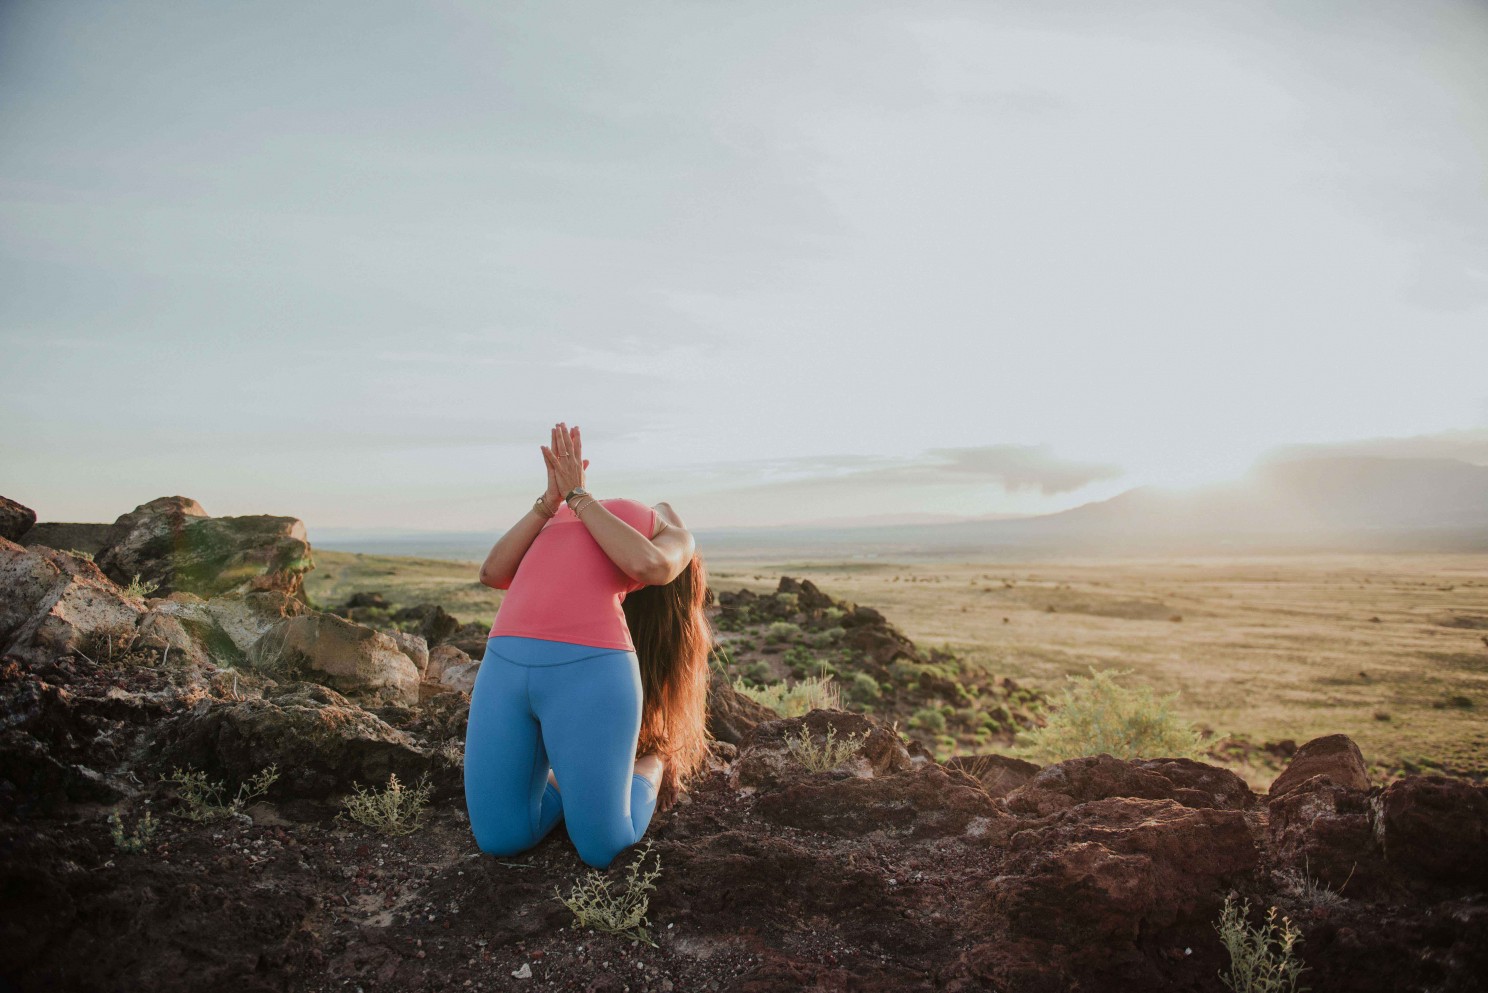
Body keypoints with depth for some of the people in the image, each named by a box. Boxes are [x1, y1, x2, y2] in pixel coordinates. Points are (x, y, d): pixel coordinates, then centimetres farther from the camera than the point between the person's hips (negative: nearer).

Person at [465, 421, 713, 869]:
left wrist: (577, 495, 6)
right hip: (504, 667, 5)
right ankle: (568, 779, 31)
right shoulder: (551, 528, 34)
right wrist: (552, 498, 10)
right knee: (500, 840, 4)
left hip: (588, 670, -4)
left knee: (603, 848, 0)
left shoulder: (677, 539, 21)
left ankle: (647, 771, 29)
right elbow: (494, 574, 15)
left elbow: (649, 565, -4)